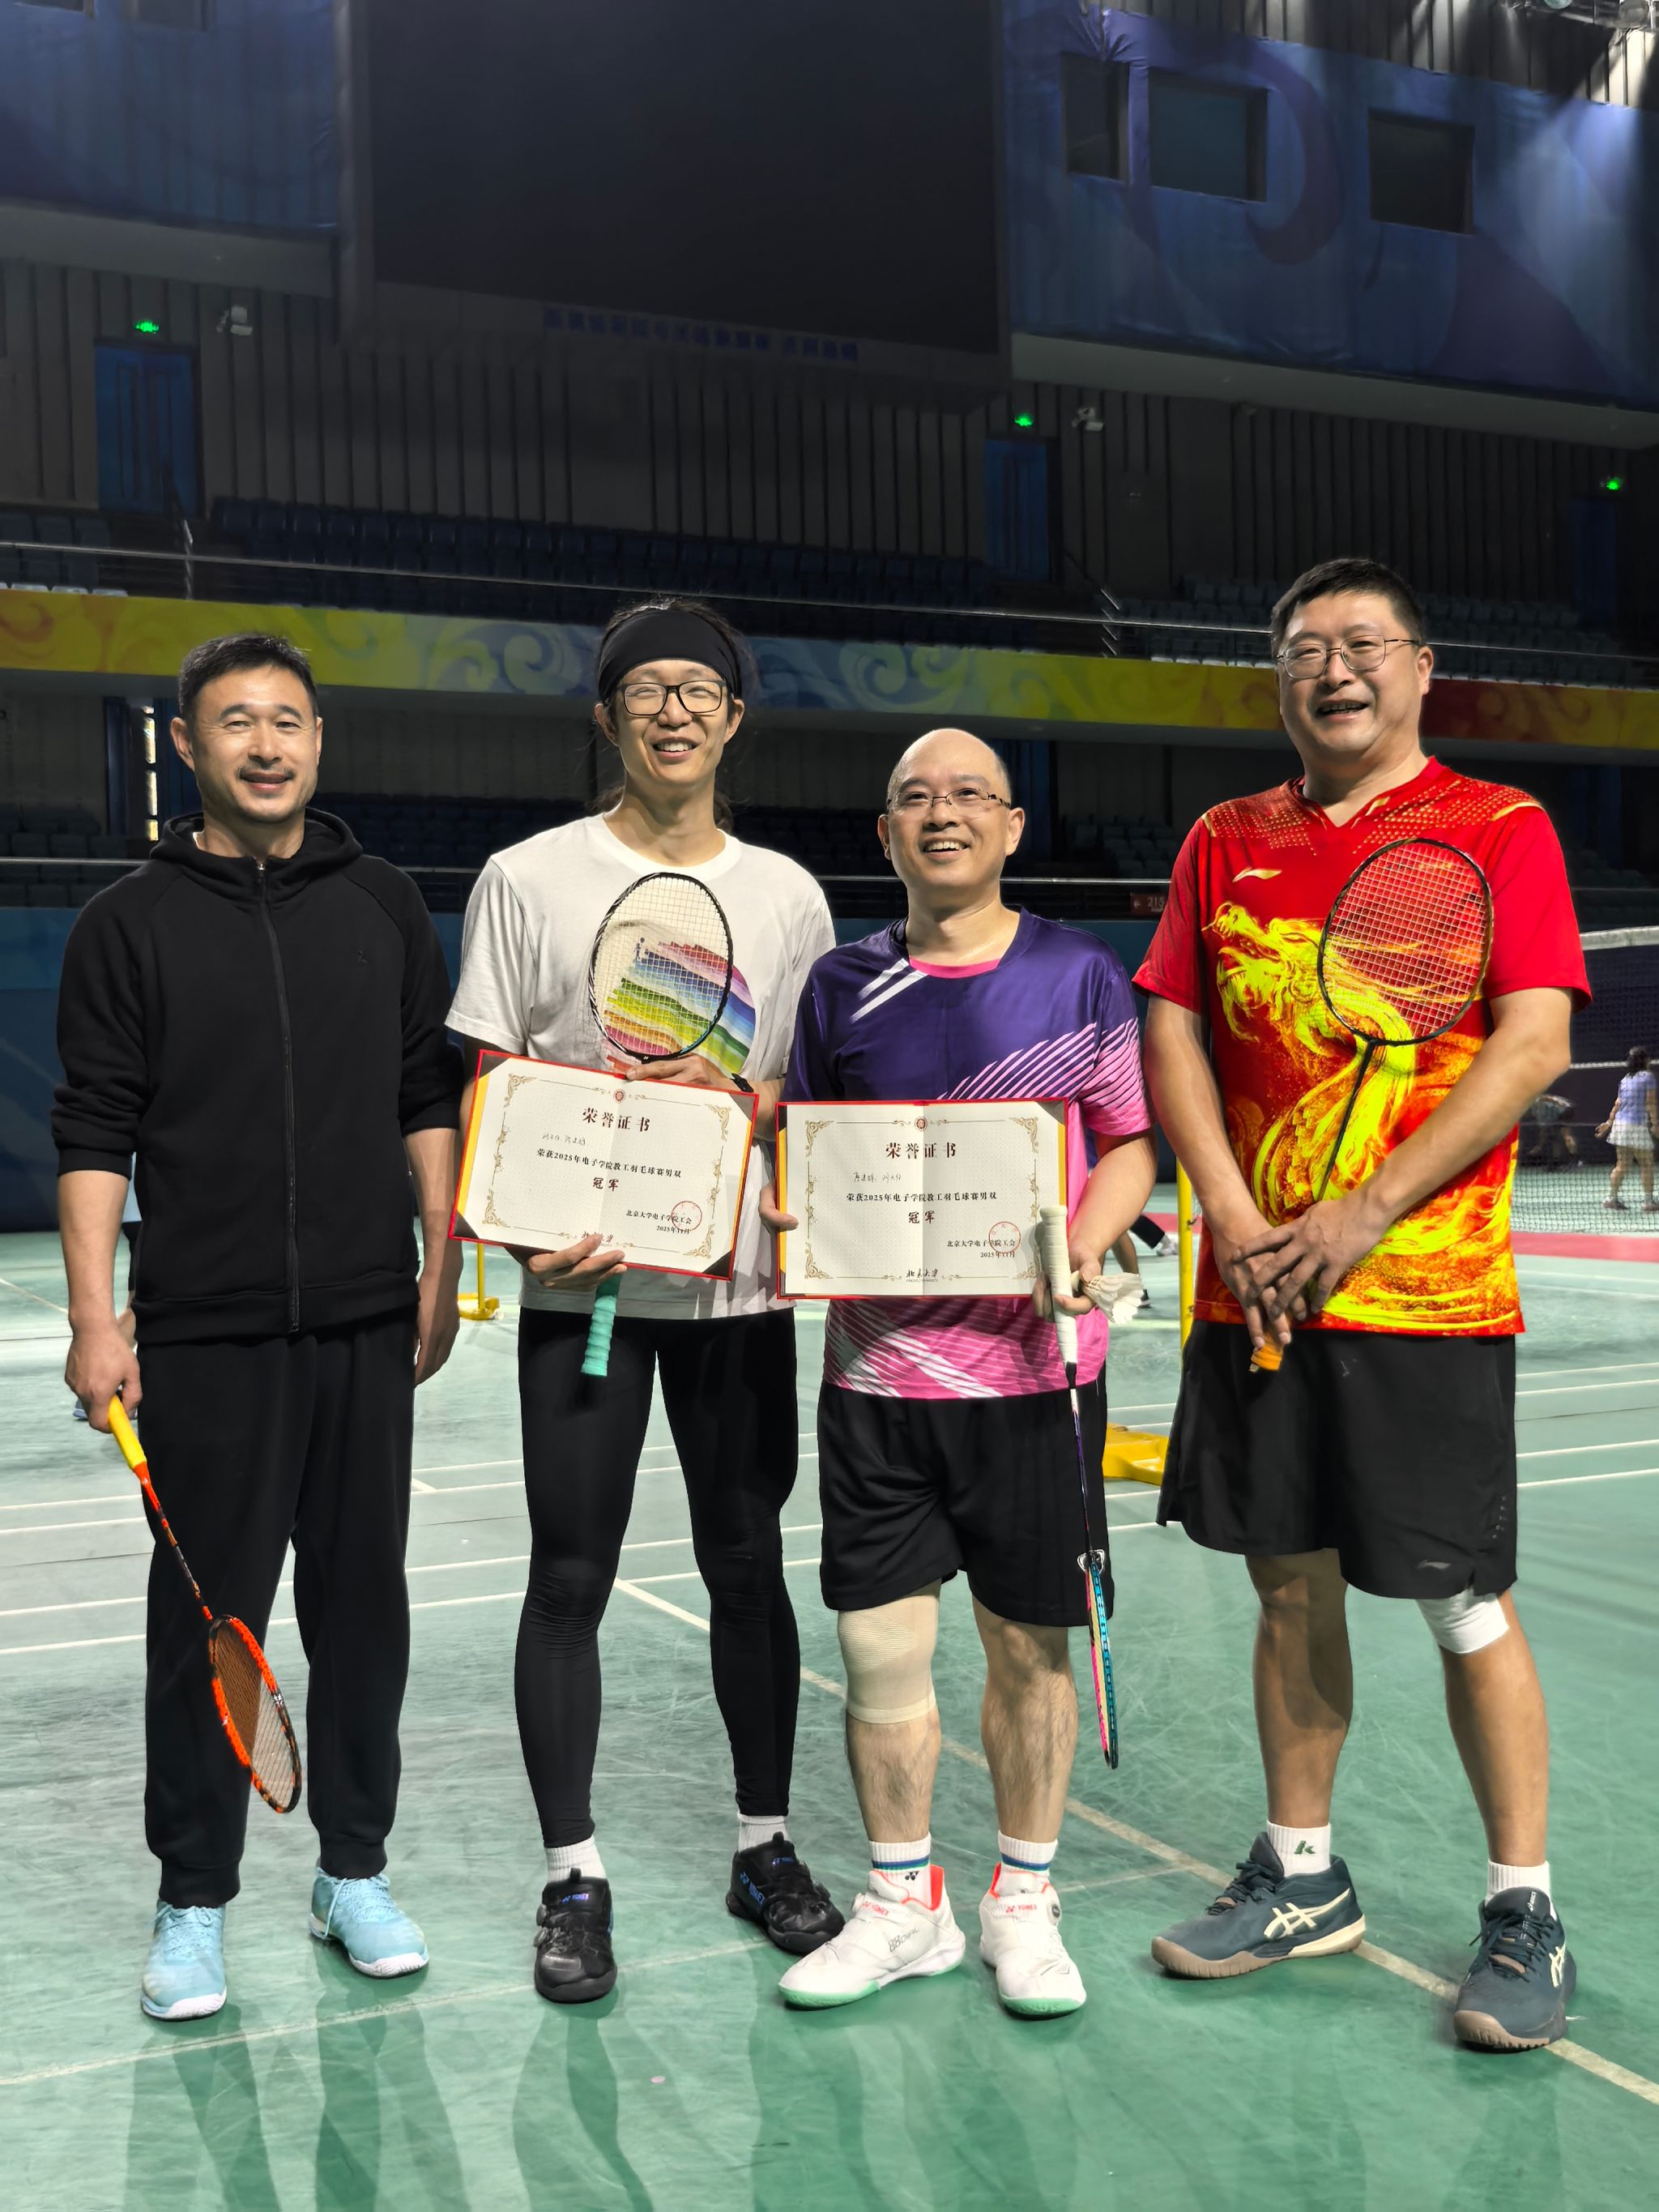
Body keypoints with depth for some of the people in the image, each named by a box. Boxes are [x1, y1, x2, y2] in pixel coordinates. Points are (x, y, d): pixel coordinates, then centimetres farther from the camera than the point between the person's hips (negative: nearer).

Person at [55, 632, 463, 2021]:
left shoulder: (385, 908, 8)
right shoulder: (131, 925, 1)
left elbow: (431, 1101, 11)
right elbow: (95, 1134, -1)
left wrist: (441, 1275, 6)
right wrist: (95, 1320, -8)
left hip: (367, 1328, 3)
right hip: (204, 1335, -2)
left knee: (364, 1603, 10)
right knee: (206, 1619, 4)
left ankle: (356, 1871, 25)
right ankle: (195, 1903, 19)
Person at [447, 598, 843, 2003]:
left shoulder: (787, 895, 8)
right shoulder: (529, 880, 2)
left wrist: (743, 1094, -11)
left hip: (739, 1284, 2)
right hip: (581, 1284, -2)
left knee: (747, 1566, 10)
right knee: (571, 1580, 2)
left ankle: (765, 1846, 26)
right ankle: (574, 1877, 16)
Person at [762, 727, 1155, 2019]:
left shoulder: (1080, 973, 2)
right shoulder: (842, 987, 8)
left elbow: (1130, 1146, 4)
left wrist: (1085, 1244, -14)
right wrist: (790, 1209, -6)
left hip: (1033, 1359, -2)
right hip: (877, 1362, 2)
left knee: (1029, 1644, 8)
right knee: (879, 1643, 6)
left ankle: (1024, 1902, 27)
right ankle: (902, 1904, 25)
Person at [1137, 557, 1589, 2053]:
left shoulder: (1498, 829, 0)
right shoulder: (1226, 844, 11)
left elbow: (1533, 1045, -9)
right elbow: (1172, 1037, 7)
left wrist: (1366, 1213, -15)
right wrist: (1235, 1221, -7)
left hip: (1428, 1294, -4)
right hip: (1254, 1291, 4)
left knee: (1467, 1606, 1)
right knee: (1292, 1582, 13)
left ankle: (1524, 1911, 18)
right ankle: (1302, 1877, 28)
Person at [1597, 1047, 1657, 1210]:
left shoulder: (1625, 1079, 13)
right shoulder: (1647, 1076, -5)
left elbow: (1618, 1103, 15)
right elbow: (1651, 1103, -10)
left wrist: (1610, 1122, 23)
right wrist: (1655, 1124, -8)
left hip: (1620, 1123, 6)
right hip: (1638, 1126, -6)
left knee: (1622, 1165, 10)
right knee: (1646, 1165, 3)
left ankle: (1611, 1197, 7)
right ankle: (1648, 1201, 3)